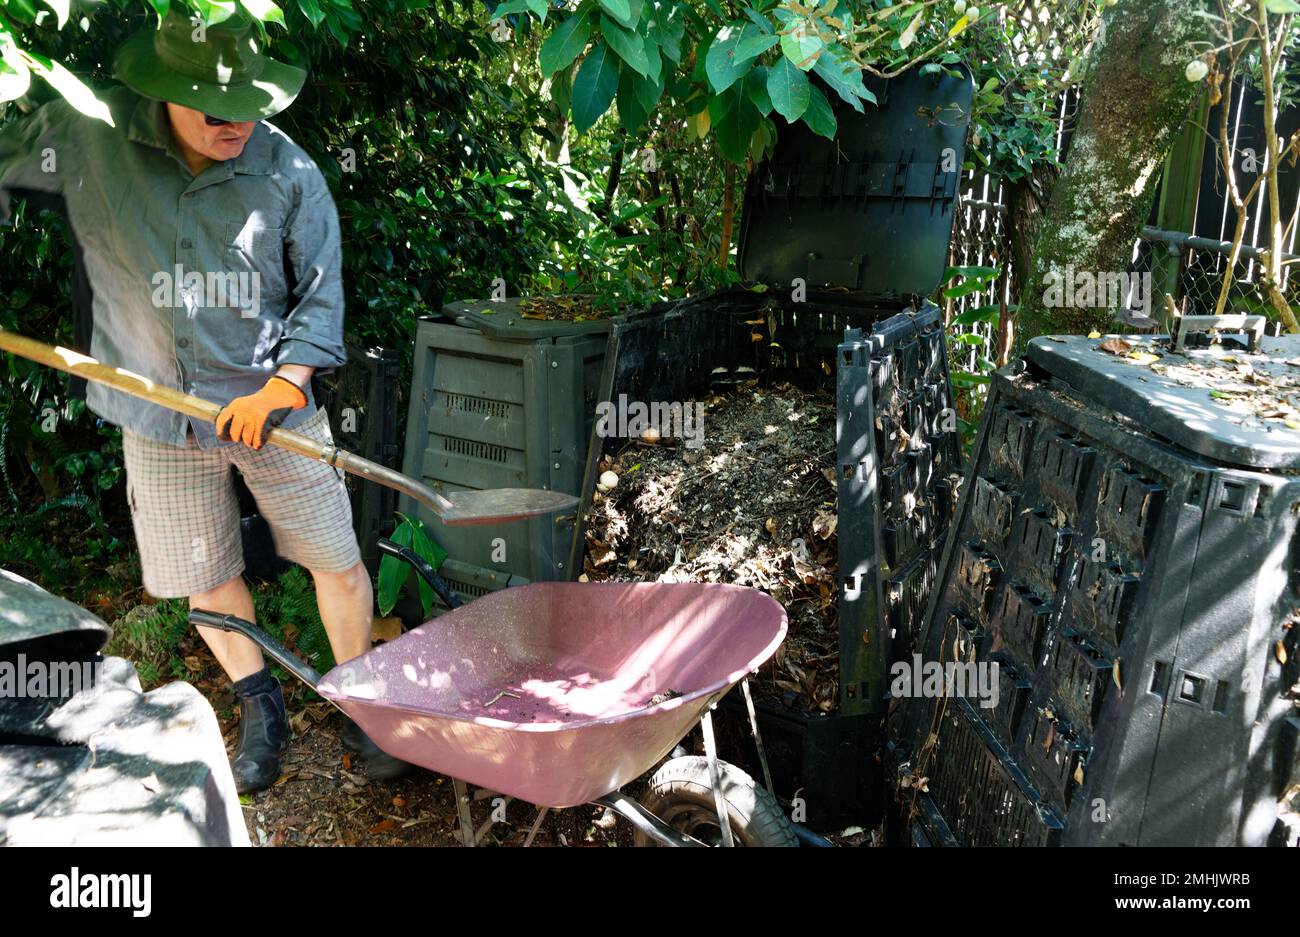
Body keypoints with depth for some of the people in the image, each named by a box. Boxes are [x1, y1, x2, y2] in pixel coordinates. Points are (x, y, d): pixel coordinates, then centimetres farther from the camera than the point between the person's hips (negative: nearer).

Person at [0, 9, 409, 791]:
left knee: (339, 562, 3)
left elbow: (321, 300, -5)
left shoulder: (289, 172, -9)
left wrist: (278, 388, -17)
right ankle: (261, 708, 34)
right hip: (161, 418, 2)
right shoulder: (87, 139, -7)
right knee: (204, 577, 13)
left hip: (274, 403, -1)